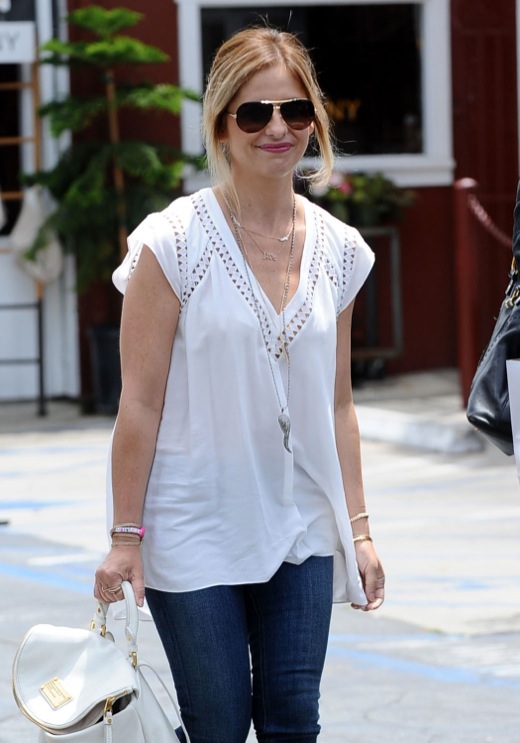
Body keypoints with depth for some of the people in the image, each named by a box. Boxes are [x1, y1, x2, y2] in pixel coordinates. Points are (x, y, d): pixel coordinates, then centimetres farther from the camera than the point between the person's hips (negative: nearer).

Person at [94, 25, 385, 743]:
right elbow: (141, 401, -9)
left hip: (301, 528, 4)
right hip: (196, 530, -4)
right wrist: (126, 537, -10)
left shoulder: (337, 248, 5)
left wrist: (358, 526, 9)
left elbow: (337, 404, 11)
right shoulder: (175, 242, -9)